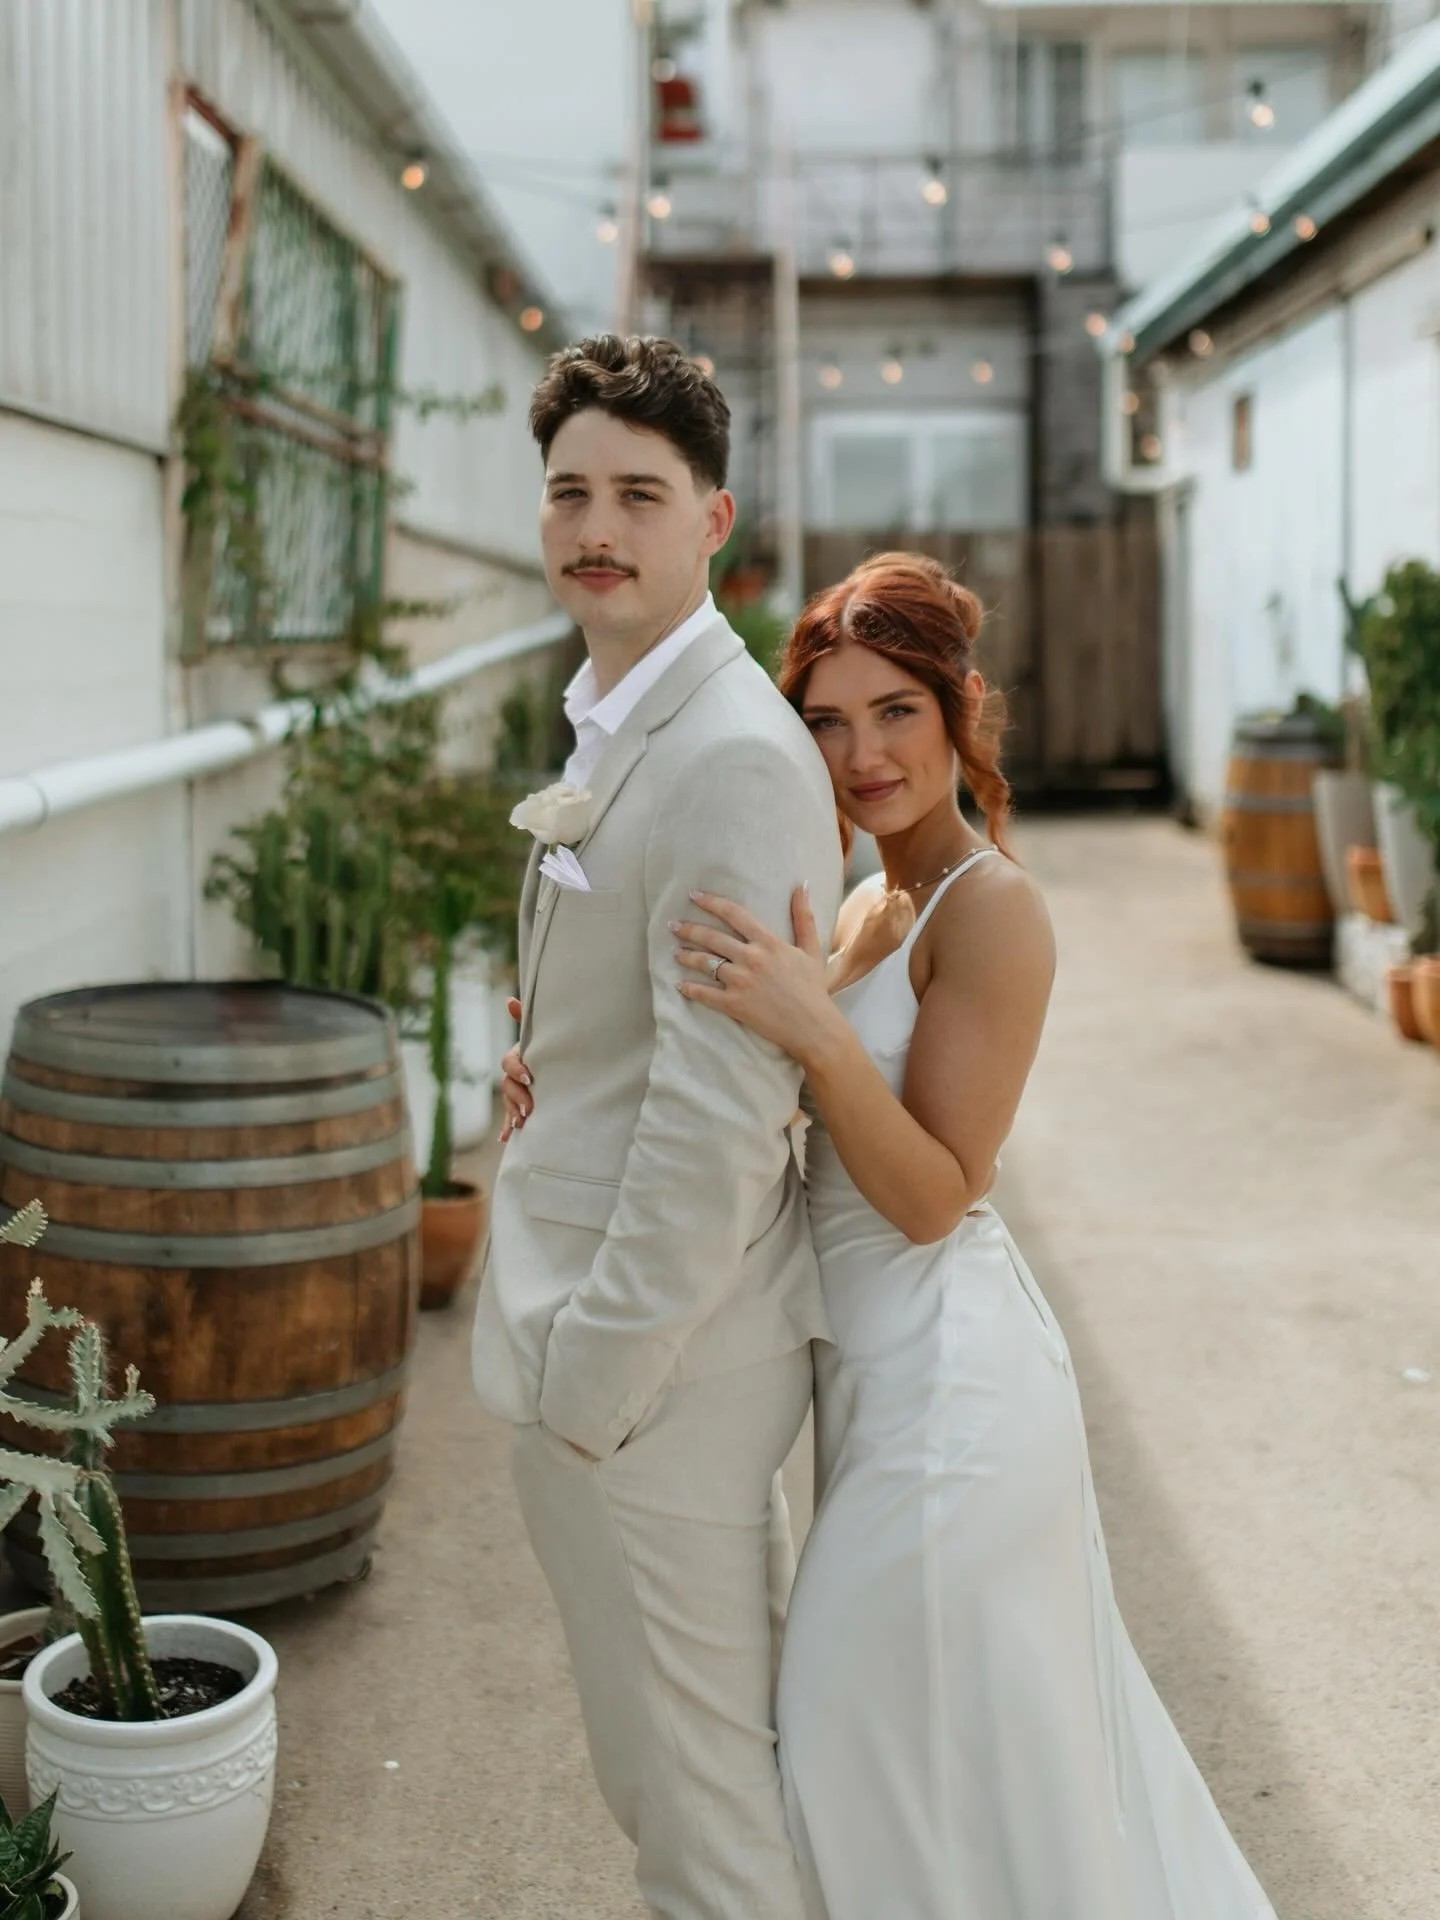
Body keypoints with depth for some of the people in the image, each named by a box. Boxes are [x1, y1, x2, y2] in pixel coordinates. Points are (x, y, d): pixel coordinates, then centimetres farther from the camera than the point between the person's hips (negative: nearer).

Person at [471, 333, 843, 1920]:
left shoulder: (733, 756, -21)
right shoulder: (621, 729, 11)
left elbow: (721, 1111, -25)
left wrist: (598, 1375, -18)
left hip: (655, 1362, -10)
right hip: (592, 1331, 10)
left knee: (695, 1785, 8)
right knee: (673, 1763, 25)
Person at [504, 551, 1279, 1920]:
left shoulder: (990, 907, -17)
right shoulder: (873, 905, 10)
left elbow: (933, 1195, -20)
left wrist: (814, 1030, -32)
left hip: (945, 1378, -9)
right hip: (876, 1359, 9)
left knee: (894, 1728, 4)